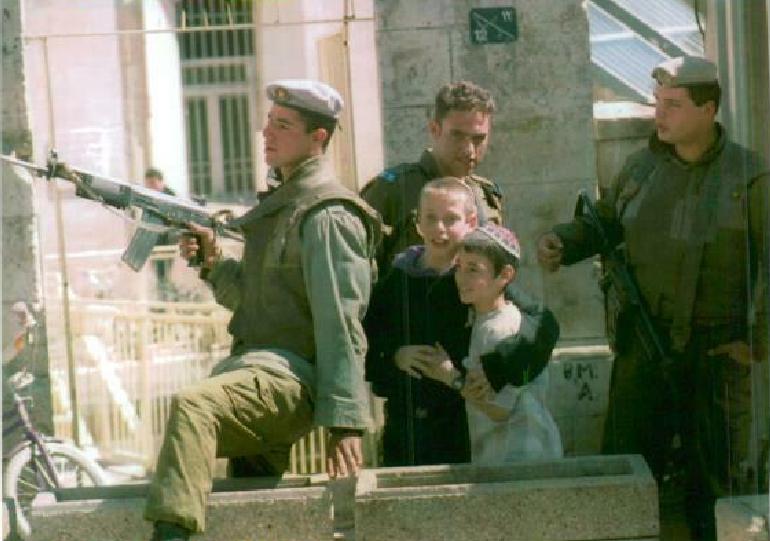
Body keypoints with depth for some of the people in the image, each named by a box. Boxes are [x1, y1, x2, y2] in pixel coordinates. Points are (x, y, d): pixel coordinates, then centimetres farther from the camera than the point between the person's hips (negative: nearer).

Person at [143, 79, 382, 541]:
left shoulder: (327, 216, -10)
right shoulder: (282, 203, 21)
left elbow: (340, 322, -16)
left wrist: (345, 422, -21)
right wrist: (212, 263, 7)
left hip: (291, 376, -11)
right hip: (254, 365, 11)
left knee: (192, 407, -35)